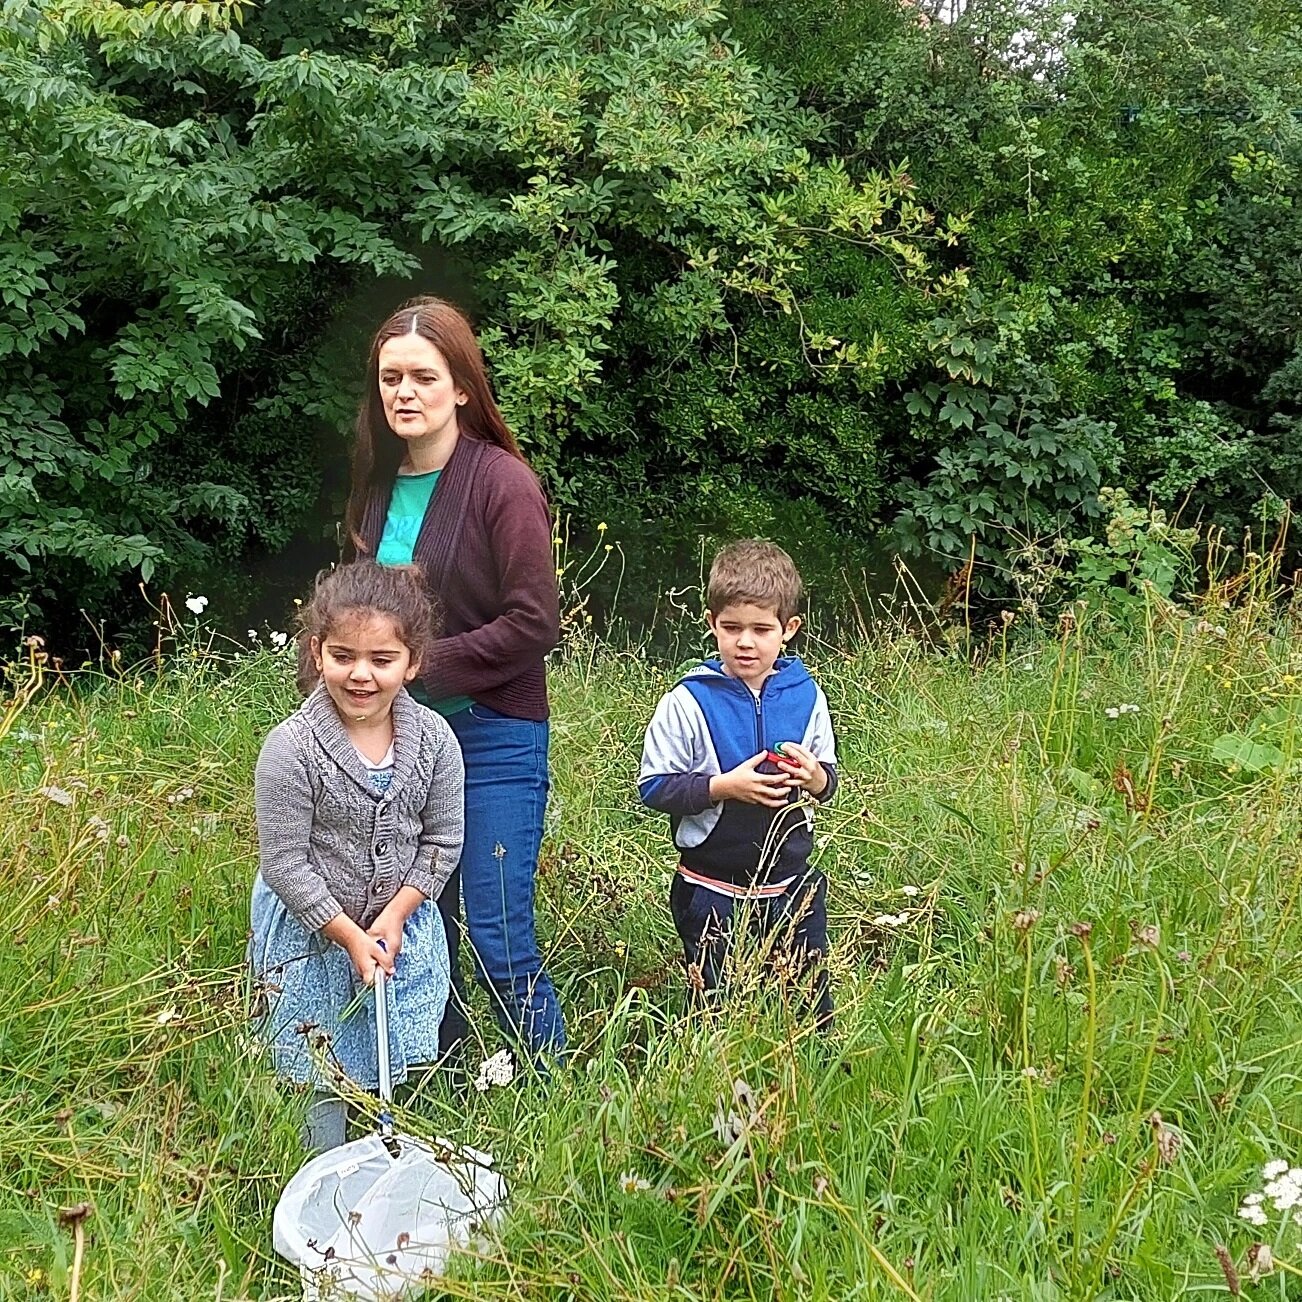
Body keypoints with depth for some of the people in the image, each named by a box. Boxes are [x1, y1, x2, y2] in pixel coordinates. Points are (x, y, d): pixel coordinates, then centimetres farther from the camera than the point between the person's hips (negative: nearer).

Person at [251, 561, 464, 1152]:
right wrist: (350, 935, -18)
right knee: (321, 1072, 9)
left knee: (398, 1068, 19)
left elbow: (442, 841, -3)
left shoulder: (434, 739, -12)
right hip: (310, 933, -3)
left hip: (401, 924, 4)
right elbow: (285, 863, -19)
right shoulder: (291, 748, -23)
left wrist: (394, 916, -12)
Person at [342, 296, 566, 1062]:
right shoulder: (381, 482, 8)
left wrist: (422, 667, -15)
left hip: (493, 736, -6)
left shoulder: (502, 483, -12)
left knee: (501, 944, -6)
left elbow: (533, 623, -16)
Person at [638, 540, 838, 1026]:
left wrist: (816, 777, -12)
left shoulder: (805, 695, 0)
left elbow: (827, 778, 11)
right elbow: (653, 786, -11)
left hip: (791, 883, 3)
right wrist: (723, 786, -22)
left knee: (811, 1007, 17)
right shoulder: (689, 702, -12)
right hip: (712, 891, -3)